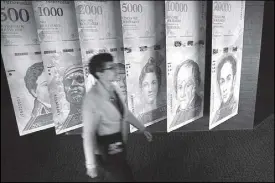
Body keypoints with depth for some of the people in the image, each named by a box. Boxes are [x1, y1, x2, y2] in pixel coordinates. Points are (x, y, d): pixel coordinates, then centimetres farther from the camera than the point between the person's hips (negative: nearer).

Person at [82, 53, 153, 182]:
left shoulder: (113, 89, -6)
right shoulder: (92, 99, -28)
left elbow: (125, 112, 8)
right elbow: (88, 134, -23)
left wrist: (142, 128, 13)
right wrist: (91, 164, -17)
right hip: (106, 153, -6)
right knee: (126, 178, 10)